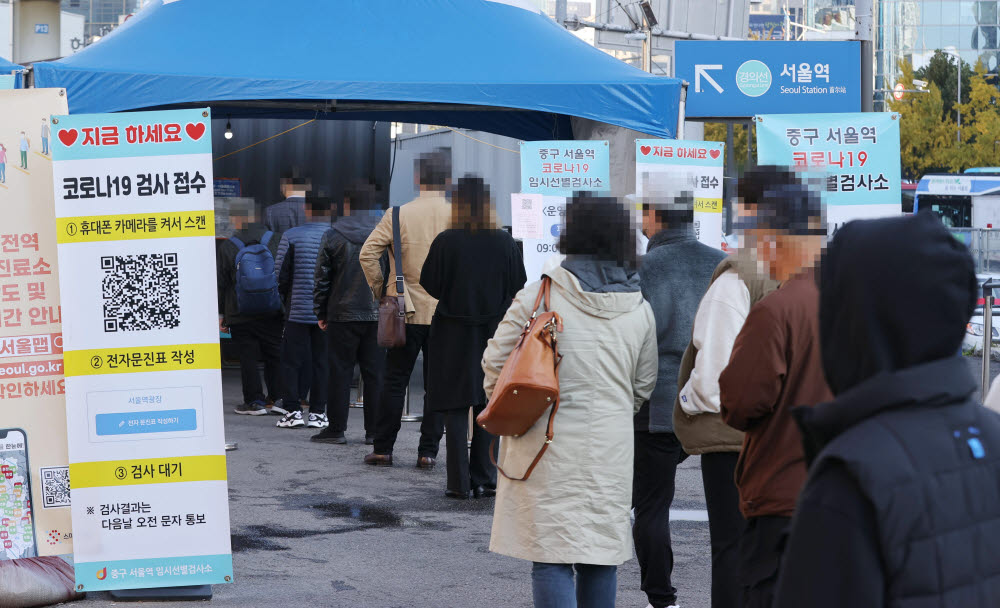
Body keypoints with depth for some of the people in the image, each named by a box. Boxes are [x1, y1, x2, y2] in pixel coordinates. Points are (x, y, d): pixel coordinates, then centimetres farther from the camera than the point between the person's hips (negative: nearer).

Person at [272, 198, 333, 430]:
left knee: (292, 361, 7)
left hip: (299, 309, -1)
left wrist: (287, 295, 15)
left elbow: (280, 276, -3)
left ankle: (293, 410, 2)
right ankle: (317, 412, 8)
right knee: (321, 361, 8)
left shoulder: (291, 237, -6)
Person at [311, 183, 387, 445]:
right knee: (375, 373, 6)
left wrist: (321, 312, 8)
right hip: (377, 315, 2)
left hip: (342, 315, -1)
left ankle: (336, 428, 6)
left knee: (340, 373, 5)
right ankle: (374, 430, 6)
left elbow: (322, 277, 0)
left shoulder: (333, 236, -3)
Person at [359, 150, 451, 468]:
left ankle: (383, 448, 9)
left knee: (394, 382, 8)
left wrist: (379, 289, 5)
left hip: (407, 311, 0)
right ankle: (428, 451, 6)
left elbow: (368, 254, -9)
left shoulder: (398, 214, -5)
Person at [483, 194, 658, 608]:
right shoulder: (639, 310, 3)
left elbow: (495, 365, -3)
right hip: (610, 456, 3)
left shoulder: (536, 297, -8)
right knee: (600, 557, 13)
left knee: (551, 556, -3)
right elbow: (644, 388, 13)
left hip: (547, 450, -3)